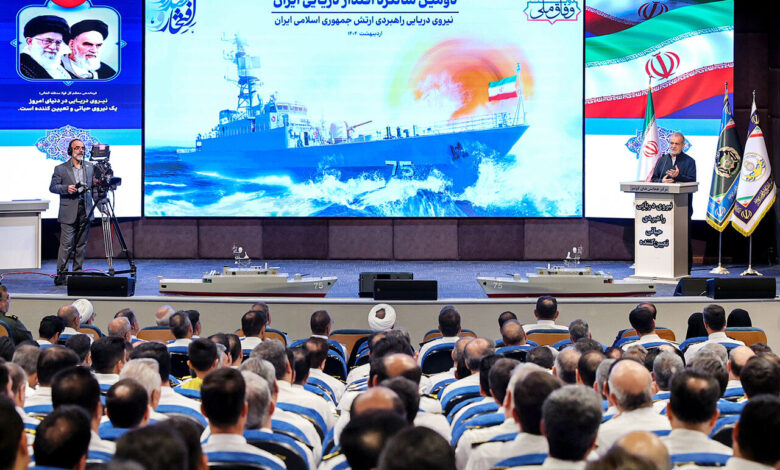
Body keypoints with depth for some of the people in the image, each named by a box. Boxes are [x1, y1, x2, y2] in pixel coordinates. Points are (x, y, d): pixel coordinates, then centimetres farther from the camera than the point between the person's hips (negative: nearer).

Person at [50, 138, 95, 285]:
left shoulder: (90, 167, 13)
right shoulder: (61, 169, 3)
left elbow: (94, 186, 17)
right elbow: (52, 187, 1)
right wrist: (66, 188, -15)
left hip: (85, 211, 4)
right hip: (69, 213, -4)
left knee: (81, 244, 6)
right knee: (66, 244, -8)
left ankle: (77, 273, 13)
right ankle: (61, 273, -2)